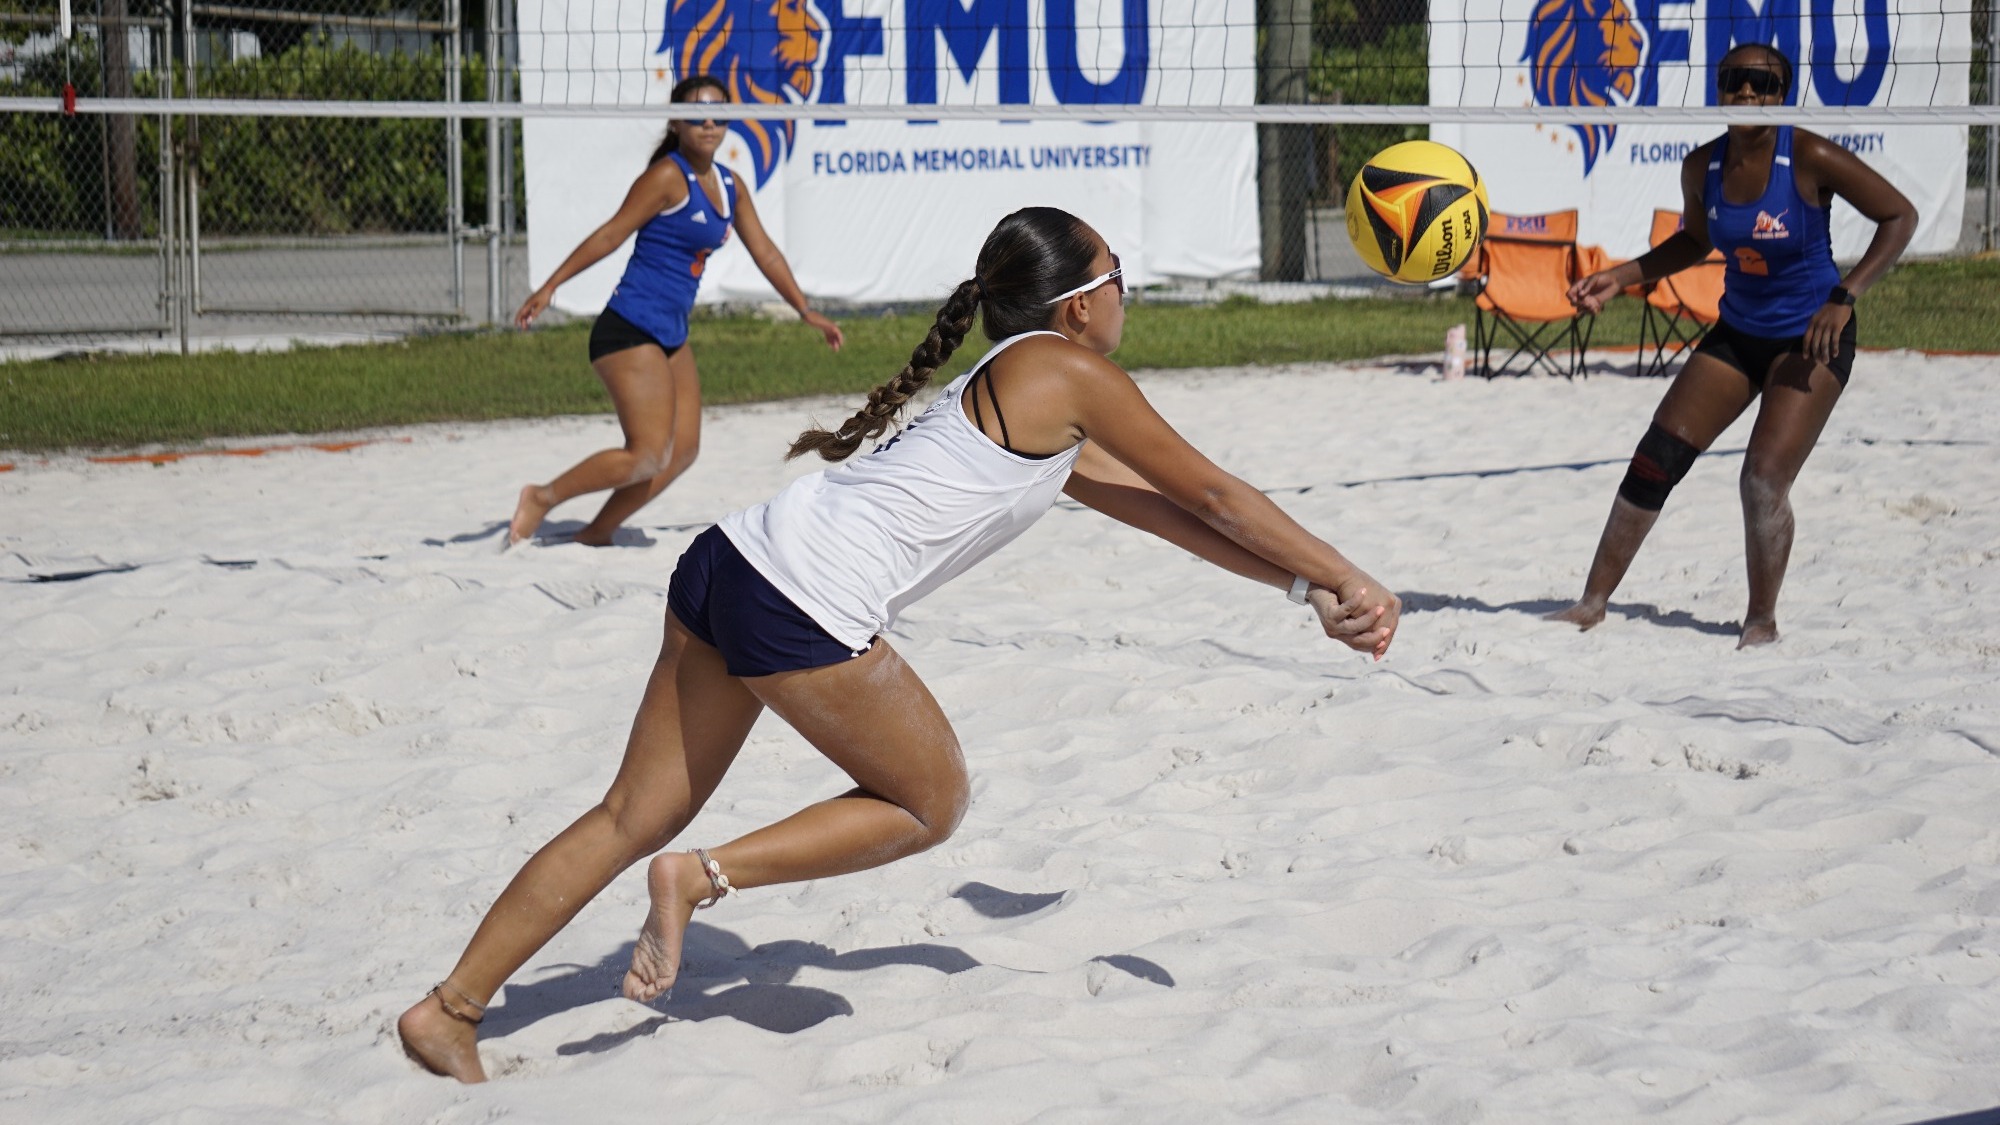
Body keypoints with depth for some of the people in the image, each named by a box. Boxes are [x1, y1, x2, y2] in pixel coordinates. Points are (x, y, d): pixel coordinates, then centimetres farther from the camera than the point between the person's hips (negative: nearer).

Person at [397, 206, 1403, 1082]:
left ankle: (448, 1008, 13)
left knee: (635, 819, 13)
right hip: (805, 606, -9)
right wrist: (1345, 580, 14)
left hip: (731, 566, 9)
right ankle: (704, 876, 1)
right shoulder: (1067, 372, -1)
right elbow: (1214, 497, 4)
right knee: (932, 804, 11)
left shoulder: (1016, 391, 25)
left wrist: (1306, 589, 24)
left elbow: (1163, 511, 26)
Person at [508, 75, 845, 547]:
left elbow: (765, 253, 20)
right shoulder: (668, 176, -12)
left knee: (683, 450, 8)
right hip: (630, 330, -9)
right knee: (648, 456, -14)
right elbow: (612, 234, -14)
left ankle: (597, 533, 15)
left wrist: (807, 312, 21)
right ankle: (541, 498, -1)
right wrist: (549, 287, -17)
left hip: (671, 336, 9)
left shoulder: (729, 186, 12)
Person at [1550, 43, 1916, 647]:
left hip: (1811, 341, -5)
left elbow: (1900, 216, -13)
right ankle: (1593, 602, 8)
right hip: (1736, 333, 5)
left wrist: (1843, 297, -22)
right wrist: (1620, 277, 5)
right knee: (1654, 460, -1)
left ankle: (1762, 622, 4)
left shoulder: (1811, 159, -19)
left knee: (1764, 481, -16)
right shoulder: (1702, 166, -3)